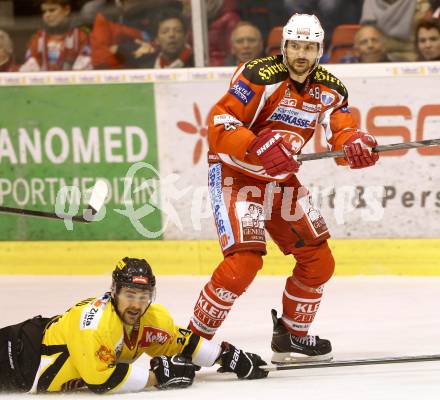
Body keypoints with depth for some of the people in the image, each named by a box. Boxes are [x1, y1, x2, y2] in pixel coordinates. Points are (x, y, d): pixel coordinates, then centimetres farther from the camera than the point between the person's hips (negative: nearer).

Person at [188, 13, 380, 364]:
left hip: (282, 179, 7)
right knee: (245, 260, -22)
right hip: (235, 174, -7)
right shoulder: (260, 77, -22)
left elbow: (342, 131, 0)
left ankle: (292, 336, 27)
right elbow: (219, 125, -25)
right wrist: (257, 147, -41)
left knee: (319, 261, 7)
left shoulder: (330, 89, -1)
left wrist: (356, 145, -25)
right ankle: (194, 341, -11)